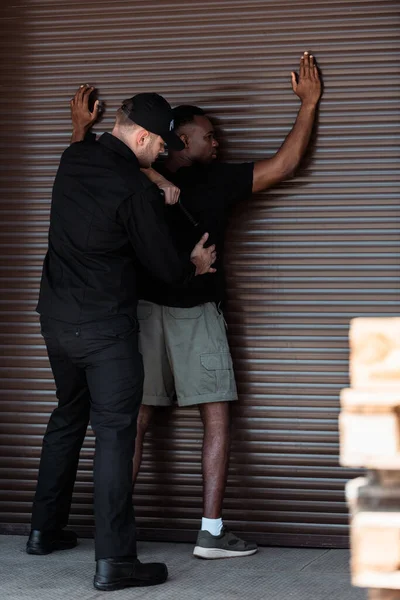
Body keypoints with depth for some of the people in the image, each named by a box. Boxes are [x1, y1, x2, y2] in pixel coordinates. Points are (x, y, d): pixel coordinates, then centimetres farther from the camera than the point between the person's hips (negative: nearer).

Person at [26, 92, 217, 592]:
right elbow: (165, 267, -8)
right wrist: (196, 265, 13)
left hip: (56, 320, 8)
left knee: (67, 419, 22)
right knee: (114, 433, -5)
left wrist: (153, 180, 17)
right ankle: (114, 560, -7)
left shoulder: (73, 161, 5)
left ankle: (45, 530, 30)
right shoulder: (134, 189, -17)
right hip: (106, 329, -8)